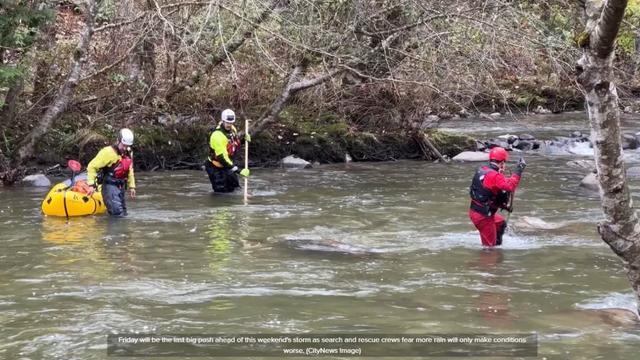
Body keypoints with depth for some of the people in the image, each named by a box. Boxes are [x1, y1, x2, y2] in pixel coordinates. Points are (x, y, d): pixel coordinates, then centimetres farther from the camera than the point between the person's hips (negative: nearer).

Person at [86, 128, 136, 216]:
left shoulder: (128, 154, 9)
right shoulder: (108, 152, -15)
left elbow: (130, 172, 23)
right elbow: (92, 167, -15)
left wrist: (131, 186, 18)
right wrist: (91, 185, -21)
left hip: (121, 187, 8)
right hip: (110, 186, -8)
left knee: (123, 213, 13)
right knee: (118, 213, -19)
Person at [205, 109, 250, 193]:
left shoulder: (232, 129, -4)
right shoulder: (218, 135, -30)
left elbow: (236, 143, 18)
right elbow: (222, 157, -33)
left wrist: (244, 139, -6)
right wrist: (238, 170, -35)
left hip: (227, 165, 8)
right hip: (215, 167, -8)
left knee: (235, 188, 12)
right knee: (221, 191, -6)